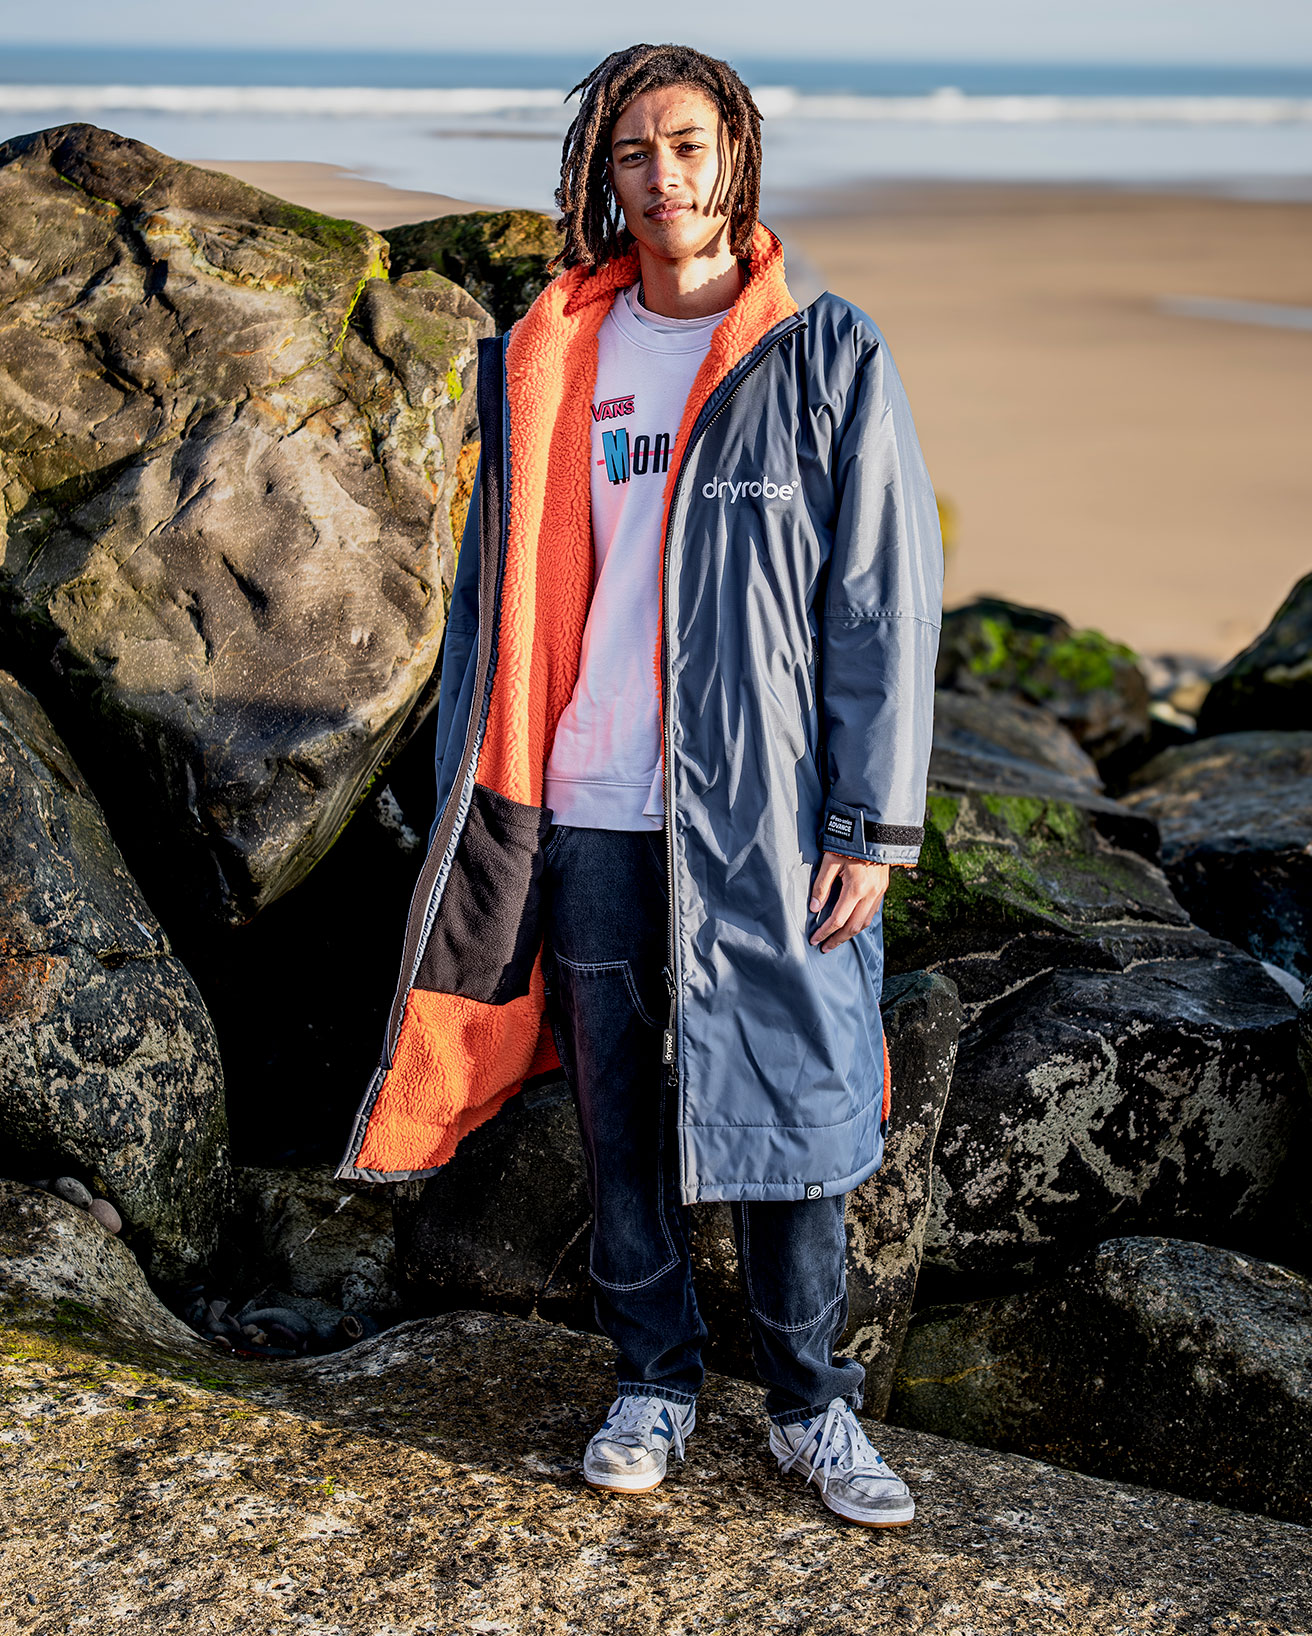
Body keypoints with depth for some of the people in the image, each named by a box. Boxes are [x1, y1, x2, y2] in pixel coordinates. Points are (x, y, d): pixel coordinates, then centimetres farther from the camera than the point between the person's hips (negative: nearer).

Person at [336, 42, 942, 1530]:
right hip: (588, 813, 3)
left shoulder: (829, 360, -2)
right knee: (618, 1117, 12)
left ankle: (811, 1405, 24)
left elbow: (886, 602, -4)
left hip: (765, 822, -3)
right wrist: (479, 794, 8)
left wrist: (872, 824, -8)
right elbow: (499, 595, 11)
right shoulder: (542, 366, 7)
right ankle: (653, 1381, 31)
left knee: (786, 1115, 5)